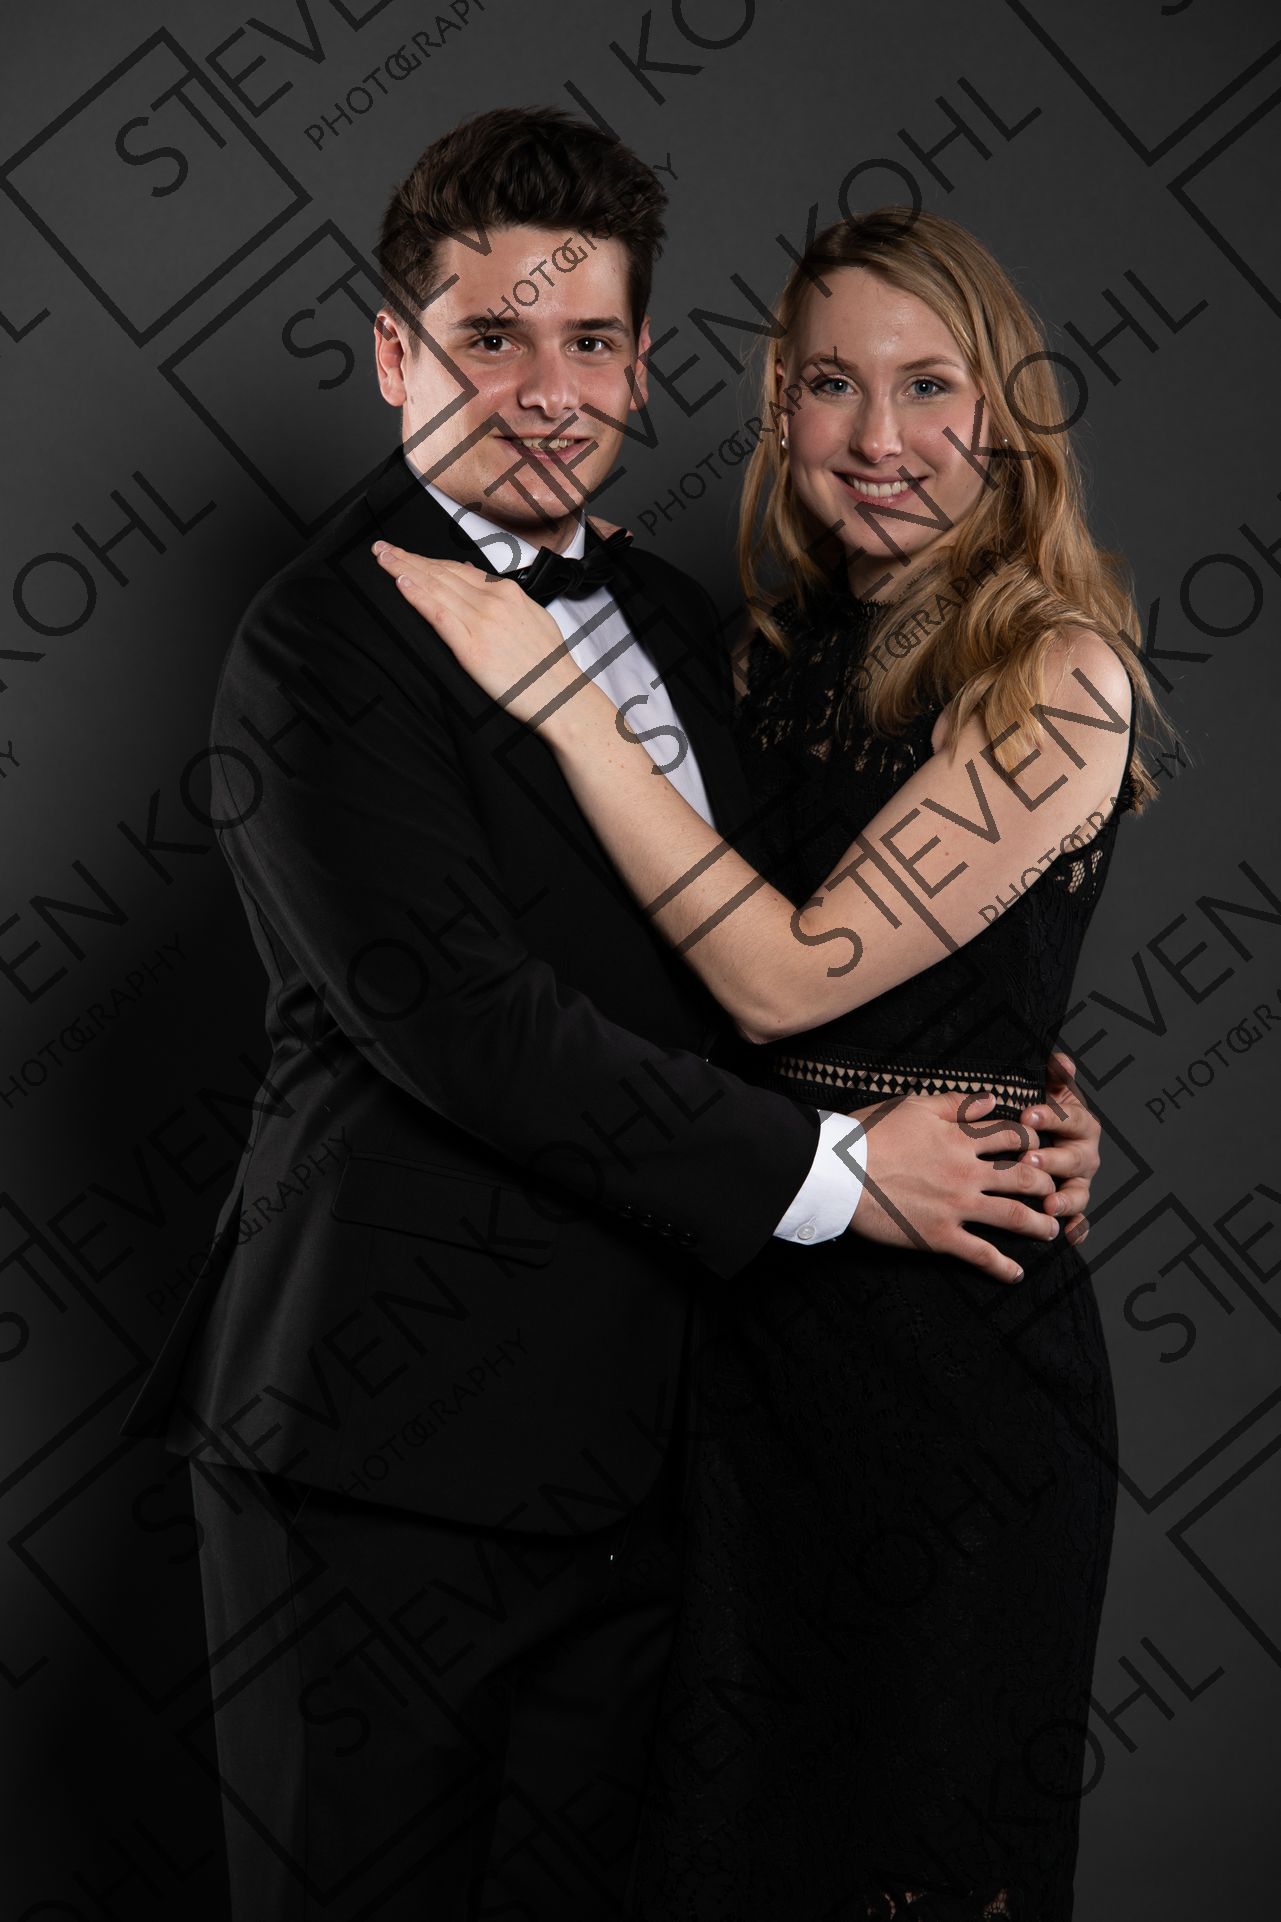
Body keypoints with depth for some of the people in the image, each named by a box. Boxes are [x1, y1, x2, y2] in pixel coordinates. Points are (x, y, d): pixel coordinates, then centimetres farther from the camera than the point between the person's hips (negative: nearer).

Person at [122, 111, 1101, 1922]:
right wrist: (829, 1173, -16)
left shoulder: (673, 618, 14)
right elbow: (456, 1016, -20)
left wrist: (1023, 1114, -1)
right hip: (389, 1444, -6)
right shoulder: (326, 639, -10)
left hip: (631, 1442, 7)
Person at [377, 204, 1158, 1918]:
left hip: (953, 1325, -6)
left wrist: (560, 690, -21)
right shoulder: (784, 650, 5)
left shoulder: (1059, 680, -15)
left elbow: (791, 973, -21)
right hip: (751, 1310, 6)